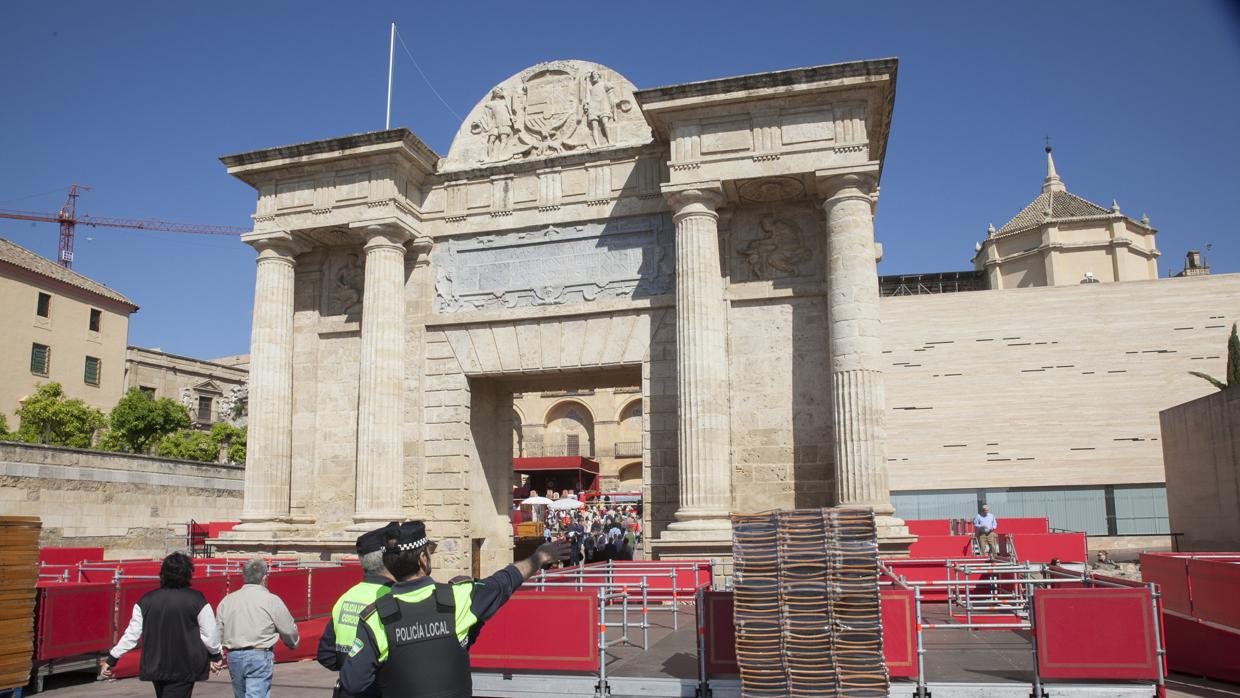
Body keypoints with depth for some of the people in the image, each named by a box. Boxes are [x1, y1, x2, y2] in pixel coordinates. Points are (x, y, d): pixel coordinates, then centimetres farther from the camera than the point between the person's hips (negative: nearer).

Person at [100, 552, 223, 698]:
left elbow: (132, 634, -1)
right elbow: (210, 634, -7)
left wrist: (112, 659, 10)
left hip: (155, 668, 5)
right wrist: (216, 656, 10)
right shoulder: (196, 599, -11)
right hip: (184, 669, -5)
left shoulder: (146, 600, -1)